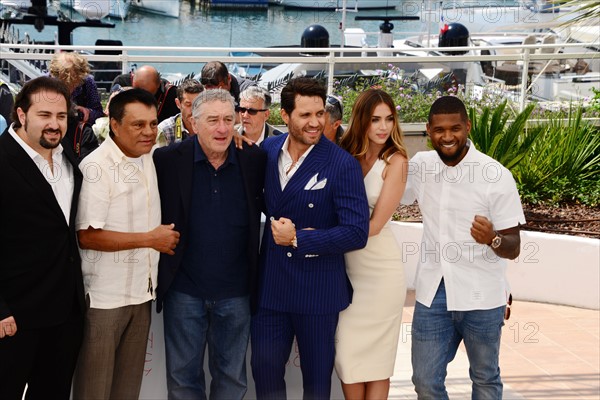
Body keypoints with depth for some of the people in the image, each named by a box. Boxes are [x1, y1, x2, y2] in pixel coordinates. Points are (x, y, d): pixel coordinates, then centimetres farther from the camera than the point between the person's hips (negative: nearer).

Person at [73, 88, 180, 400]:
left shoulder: (148, 159, 7)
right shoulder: (96, 167, -16)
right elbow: (86, 236, -22)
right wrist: (150, 239, -15)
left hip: (142, 291, 7)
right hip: (104, 297, -7)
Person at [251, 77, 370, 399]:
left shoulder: (343, 165, -14)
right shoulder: (267, 151, 0)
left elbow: (356, 233, -19)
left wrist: (298, 239, -19)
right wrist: (277, 225, -2)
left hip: (318, 291, -4)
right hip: (269, 286, 4)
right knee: (264, 371, 13)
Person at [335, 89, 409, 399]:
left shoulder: (395, 161, -9)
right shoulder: (344, 155, 3)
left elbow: (374, 225, -12)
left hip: (379, 269, -4)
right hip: (345, 266, 4)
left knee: (376, 356, 5)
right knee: (346, 353, 7)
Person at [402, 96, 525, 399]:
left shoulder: (496, 175, -13)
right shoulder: (420, 165, 0)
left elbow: (513, 248, -10)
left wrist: (493, 238, -34)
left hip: (481, 297, -3)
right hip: (432, 293, 3)